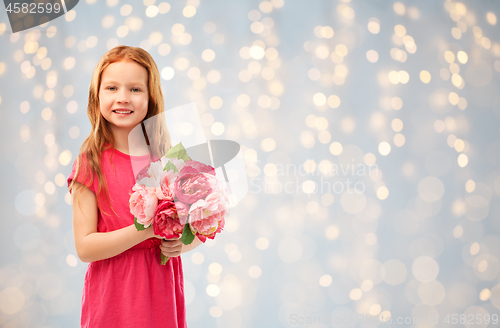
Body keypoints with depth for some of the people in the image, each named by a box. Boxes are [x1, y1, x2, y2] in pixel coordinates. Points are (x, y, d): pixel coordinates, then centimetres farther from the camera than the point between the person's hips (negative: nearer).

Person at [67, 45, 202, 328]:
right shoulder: (91, 165, -9)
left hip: (162, 292, 3)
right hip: (112, 297, -3)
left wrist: (182, 244, -12)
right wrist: (147, 228, -22)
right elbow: (85, 247, -13)